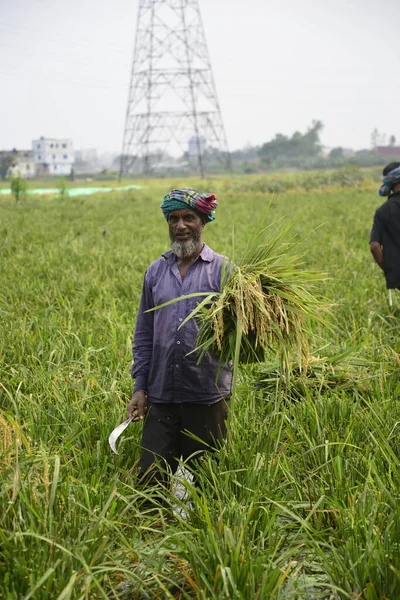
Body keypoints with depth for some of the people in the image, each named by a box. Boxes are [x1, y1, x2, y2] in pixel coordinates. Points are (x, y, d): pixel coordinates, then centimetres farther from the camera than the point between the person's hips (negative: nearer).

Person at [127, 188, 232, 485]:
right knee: (152, 477, 4)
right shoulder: (156, 271, 10)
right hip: (161, 394, 3)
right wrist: (140, 387, 8)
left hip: (207, 394, -3)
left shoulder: (222, 269, -1)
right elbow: (144, 334, 13)